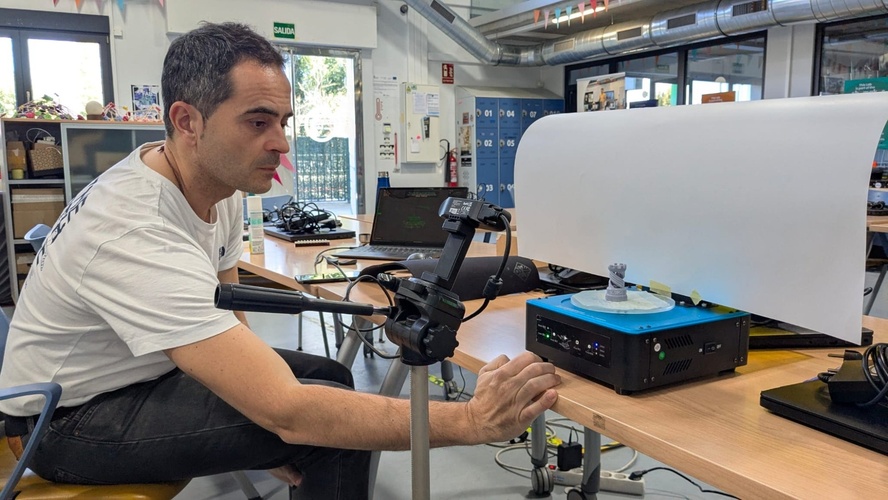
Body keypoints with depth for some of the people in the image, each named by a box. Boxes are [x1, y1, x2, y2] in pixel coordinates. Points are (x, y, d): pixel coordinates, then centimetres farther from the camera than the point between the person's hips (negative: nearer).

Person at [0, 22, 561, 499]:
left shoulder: (222, 183, -8)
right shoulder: (135, 232, -36)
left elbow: (223, 314, 5)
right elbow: (287, 411, -41)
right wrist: (475, 421, -40)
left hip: (151, 367, 8)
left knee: (330, 376, 5)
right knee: (327, 421, -22)